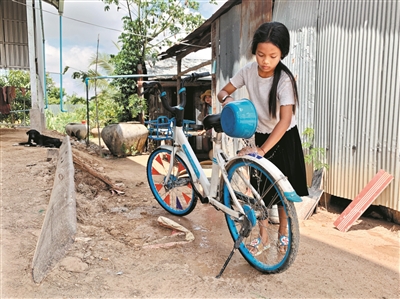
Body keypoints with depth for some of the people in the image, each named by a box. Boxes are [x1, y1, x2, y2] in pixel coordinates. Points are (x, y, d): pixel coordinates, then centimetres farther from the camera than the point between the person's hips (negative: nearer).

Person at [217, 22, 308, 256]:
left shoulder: (284, 79, -26)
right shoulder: (249, 70, -12)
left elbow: (285, 119, -35)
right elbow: (223, 92, -2)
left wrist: (261, 150, -43)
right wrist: (228, 100, -27)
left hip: (284, 138, -3)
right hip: (261, 135, 4)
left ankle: (283, 232, 31)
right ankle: (263, 237, 18)